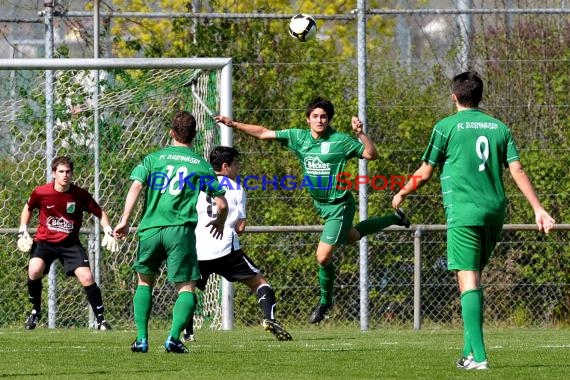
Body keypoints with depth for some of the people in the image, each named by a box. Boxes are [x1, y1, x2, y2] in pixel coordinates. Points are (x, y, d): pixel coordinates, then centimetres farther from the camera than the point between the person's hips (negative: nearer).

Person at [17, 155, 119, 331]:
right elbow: (28, 208, 11)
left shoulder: (80, 195, -11)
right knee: (34, 270, -26)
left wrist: (108, 232, -12)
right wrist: (23, 231, 4)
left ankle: (101, 319, 0)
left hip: (70, 243, 0)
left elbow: (100, 213, 2)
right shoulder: (41, 192, -10)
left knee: (87, 277, -15)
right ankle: (35, 311, -1)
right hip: (44, 240, 0)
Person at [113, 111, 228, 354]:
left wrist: (124, 221, -7)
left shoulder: (154, 158, 10)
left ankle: (142, 338, 11)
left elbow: (136, 186, -5)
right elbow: (222, 203, 8)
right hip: (180, 231, -2)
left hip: (150, 228, 2)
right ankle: (174, 338, -17)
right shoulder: (201, 165, 9)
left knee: (145, 281, 20)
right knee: (186, 287, 4)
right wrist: (220, 223, 29)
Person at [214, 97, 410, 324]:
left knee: (323, 258, -10)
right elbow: (263, 133, 1)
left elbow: (372, 154, -16)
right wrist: (234, 124, -5)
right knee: (351, 237, 31)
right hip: (319, 203, 7)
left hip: (339, 205, -7)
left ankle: (326, 301, 16)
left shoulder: (341, 141, -17)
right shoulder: (298, 137, -3)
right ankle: (394, 219, 56)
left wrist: (360, 134, -32)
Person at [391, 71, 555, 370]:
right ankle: (470, 350, 16)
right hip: (494, 211, 5)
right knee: (474, 279, 18)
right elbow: (517, 170, 4)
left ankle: (478, 356, -20)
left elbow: (424, 174, 4)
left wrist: (402, 194, 22)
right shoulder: (499, 128, 12)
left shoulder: (446, 127, 0)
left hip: (464, 212, -5)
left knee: (468, 281, -10)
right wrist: (538, 209, 4)